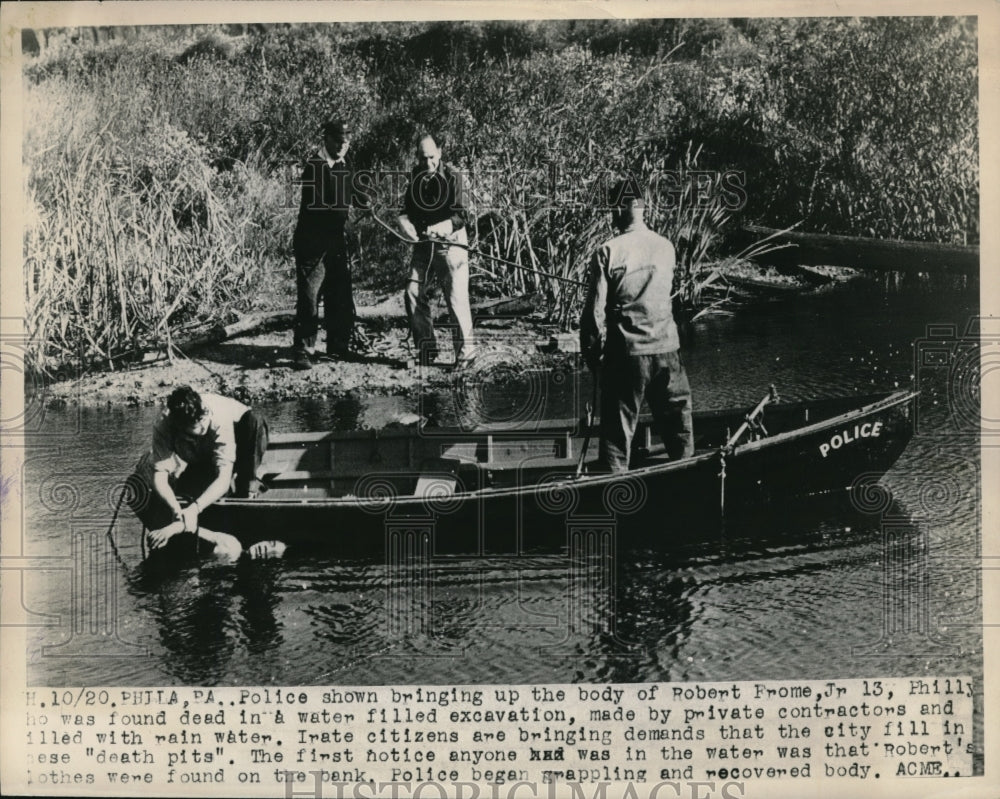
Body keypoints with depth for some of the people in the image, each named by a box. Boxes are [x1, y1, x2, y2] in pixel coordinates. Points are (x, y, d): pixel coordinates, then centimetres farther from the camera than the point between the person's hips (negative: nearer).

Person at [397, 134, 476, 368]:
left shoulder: (452, 176, -12)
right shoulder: (416, 175, 4)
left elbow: (459, 216, -17)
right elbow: (408, 208, 10)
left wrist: (441, 228, -34)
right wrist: (405, 221, -11)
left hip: (450, 243, -6)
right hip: (423, 243, 6)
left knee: (456, 297, -9)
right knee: (413, 293, 2)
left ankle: (465, 351, 3)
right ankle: (426, 350, 13)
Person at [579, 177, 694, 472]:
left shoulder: (608, 253, -11)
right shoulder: (666, 247, 1)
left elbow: (595, 311, -10)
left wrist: (592, 354, 2)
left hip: (625, 353, -3)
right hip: (666, 348, 4)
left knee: (617, 429, 5)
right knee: (677, 419, 16)